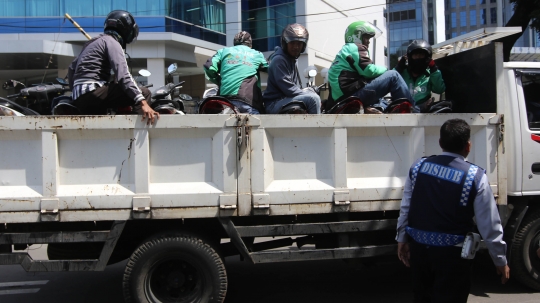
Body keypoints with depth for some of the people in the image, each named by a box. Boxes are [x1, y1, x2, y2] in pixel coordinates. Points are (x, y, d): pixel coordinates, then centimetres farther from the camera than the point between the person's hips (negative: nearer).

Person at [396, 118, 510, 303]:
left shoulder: (418, 167, -3)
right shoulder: (475, 177, -14)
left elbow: (405, 208, 3)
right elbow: (489, 225, -10)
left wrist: (402, 239, 15)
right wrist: (501, 261, 2)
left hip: (419, 247, 4)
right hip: (451, 253, -4)